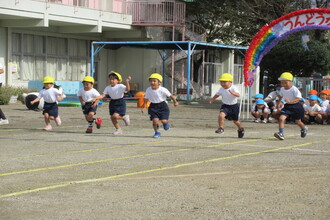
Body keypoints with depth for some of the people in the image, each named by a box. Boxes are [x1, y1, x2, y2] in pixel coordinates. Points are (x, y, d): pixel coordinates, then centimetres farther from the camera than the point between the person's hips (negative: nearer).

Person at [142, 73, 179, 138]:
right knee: (155, 120, -13)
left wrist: (175, 102, 6)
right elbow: (146, 99, 5)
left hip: (162, 106, -2)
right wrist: (144, 107, -1)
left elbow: (170, 95, -4)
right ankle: (156, 132, 13)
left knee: (163, 120, -10)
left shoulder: (162, 90, -16)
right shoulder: (148, 90, -6)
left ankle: (165, 123, 31)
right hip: (153, 106, 2)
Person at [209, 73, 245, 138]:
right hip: (225, 106, 3)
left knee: (235, 121, 15)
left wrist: (232, 93, -55)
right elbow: (217, 94, 17)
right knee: (221, 115, -28)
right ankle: (221, 128, -13)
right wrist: (212, 99, 7)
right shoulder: (221, 89, -5)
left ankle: (241, 129, 44)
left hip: (234, 106, -3)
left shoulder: (233, 88, -21)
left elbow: (238, 95, -38)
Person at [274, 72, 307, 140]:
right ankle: (281, 134, -23)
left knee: (298, 121, 14)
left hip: (295, 106, -4)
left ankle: (304, 129, 47)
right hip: (287, 106, 4)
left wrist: (290, 101, -39)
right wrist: (279, 103, 12)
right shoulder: (282, 89, -2)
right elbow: (281, 96, 20)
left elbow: (299, 98, -28)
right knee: (281, 118, -20)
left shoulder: (294, 89, -21)